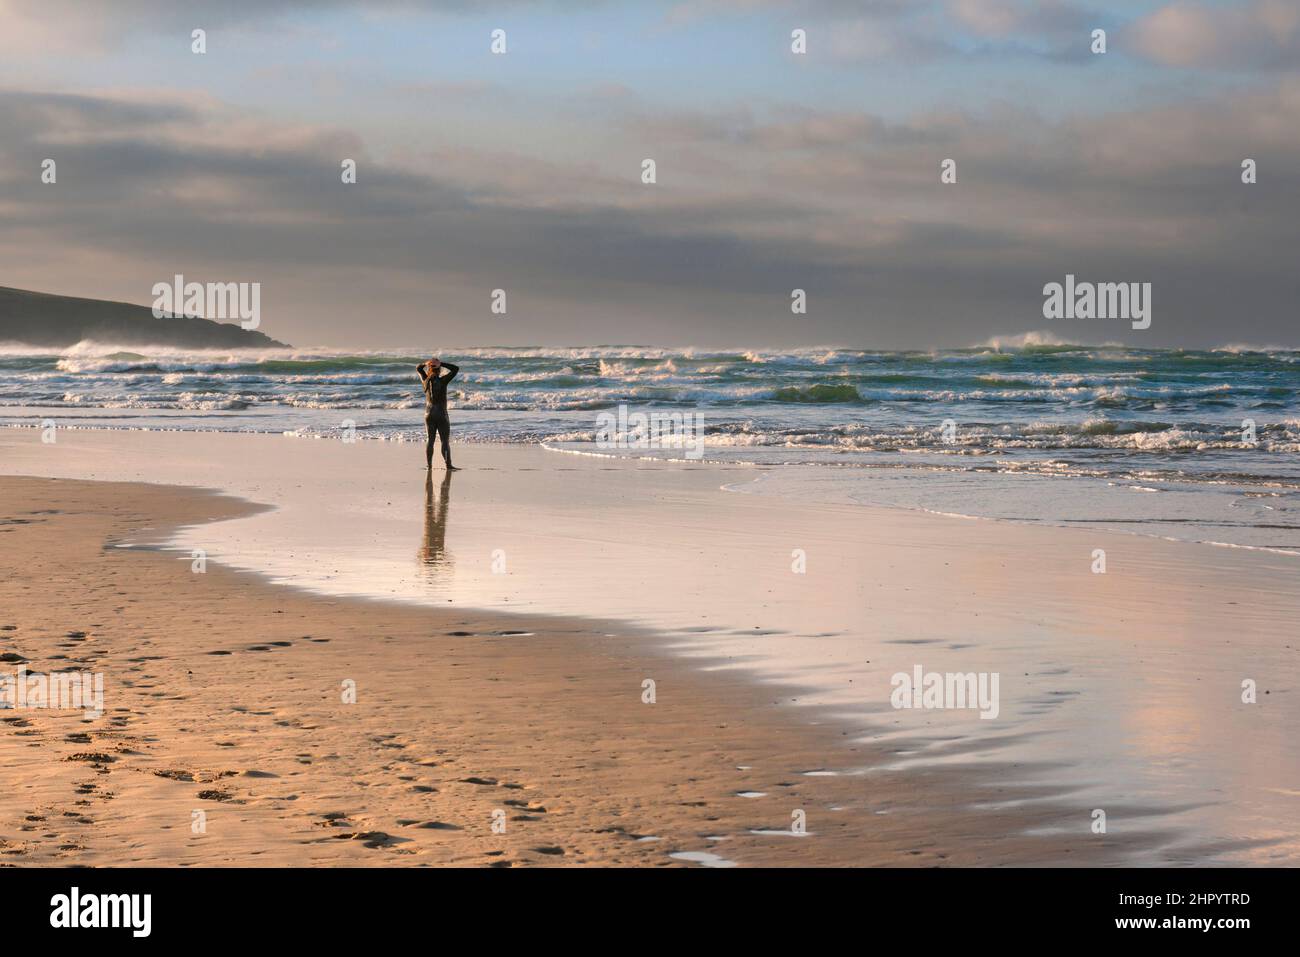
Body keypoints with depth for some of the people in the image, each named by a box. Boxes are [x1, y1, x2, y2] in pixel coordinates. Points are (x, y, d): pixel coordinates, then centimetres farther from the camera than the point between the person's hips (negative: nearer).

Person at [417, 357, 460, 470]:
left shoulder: (425, 381, -2)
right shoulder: (442, 381, -15)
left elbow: (418, 368, 15)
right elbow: (456, 368, -10)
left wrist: (426, 363, -4)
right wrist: (441, 364, -10)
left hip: (429, 413, 5)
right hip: (441, 414, -4)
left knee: (430, 440, 9)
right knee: (445, 441, -1)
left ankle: (429, 465, 9)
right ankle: (448, 465, -4)